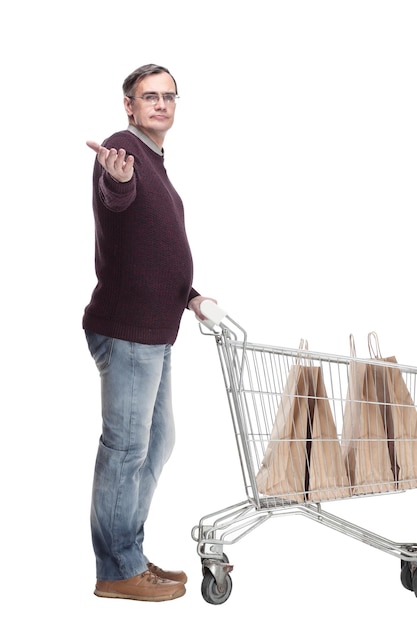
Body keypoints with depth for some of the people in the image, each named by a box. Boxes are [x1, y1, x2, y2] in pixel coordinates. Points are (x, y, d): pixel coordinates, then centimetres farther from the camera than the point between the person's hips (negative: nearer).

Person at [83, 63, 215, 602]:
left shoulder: (154, 164, 19)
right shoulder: (123, 148, -11)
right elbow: (117, 195, -36)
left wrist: (190, 296, 21)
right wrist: (117, 180, -57)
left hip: (153, 331, 10)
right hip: (126, 330, -10)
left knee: (157, 441, 16)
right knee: (126, 446, -4)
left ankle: (130, 555, 28)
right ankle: (117, 571, 8)